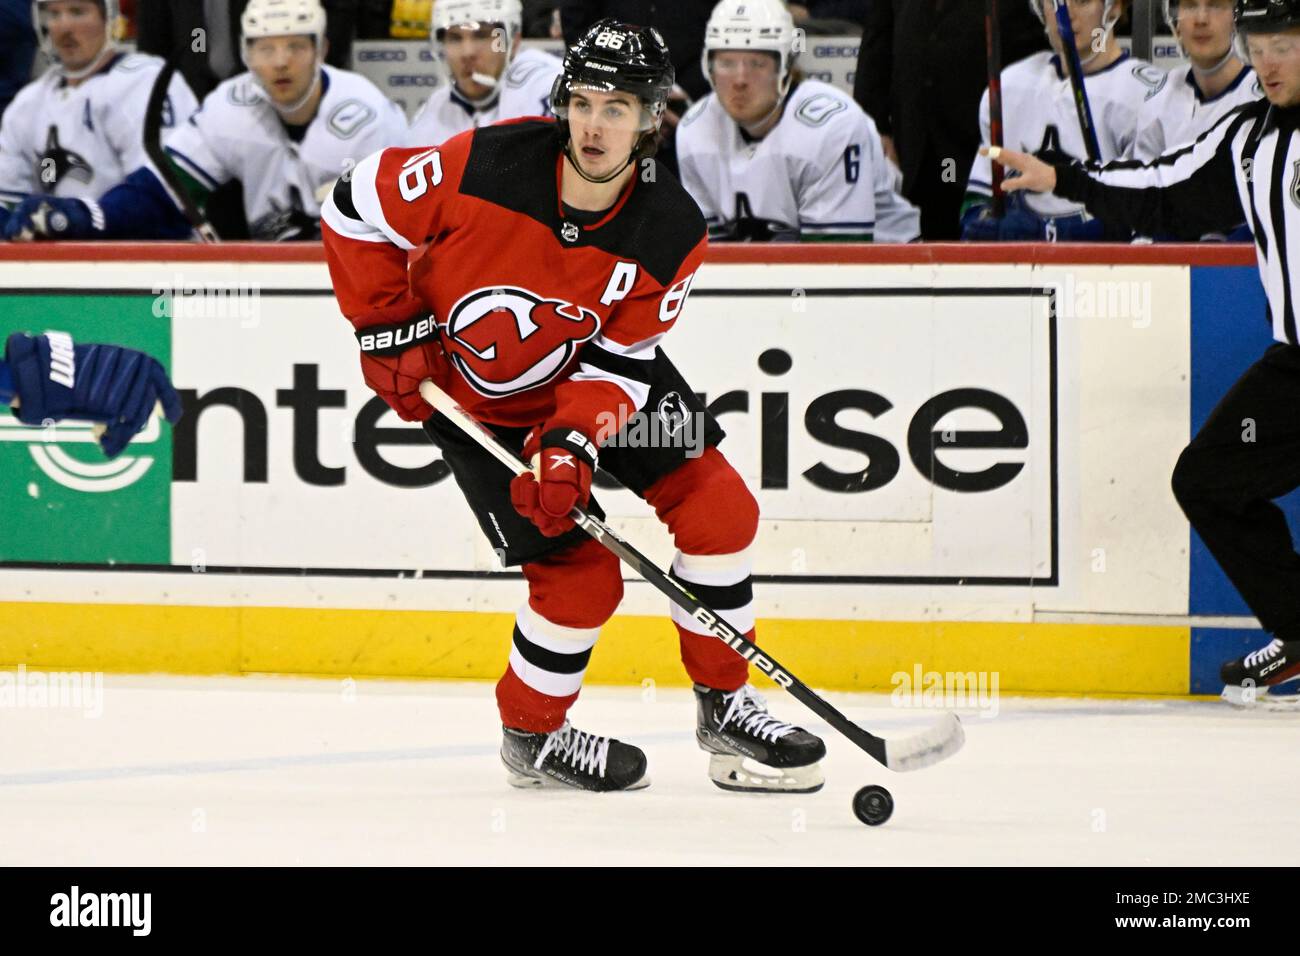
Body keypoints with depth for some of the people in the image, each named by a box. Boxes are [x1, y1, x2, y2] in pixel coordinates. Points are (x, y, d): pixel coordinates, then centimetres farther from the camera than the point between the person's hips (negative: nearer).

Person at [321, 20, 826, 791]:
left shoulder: (671, 233, -22)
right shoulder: (486, 165, -29)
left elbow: (620, 363, -18)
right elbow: (357, 208, -17)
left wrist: (572, 444, -33)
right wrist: (391, 330, -14)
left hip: (593, 383, 4)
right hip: (478, 400, -3)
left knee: (717, 506, -7)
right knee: (581, 574, -9)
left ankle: (726, 707, 9)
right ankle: (531, 734, 16)